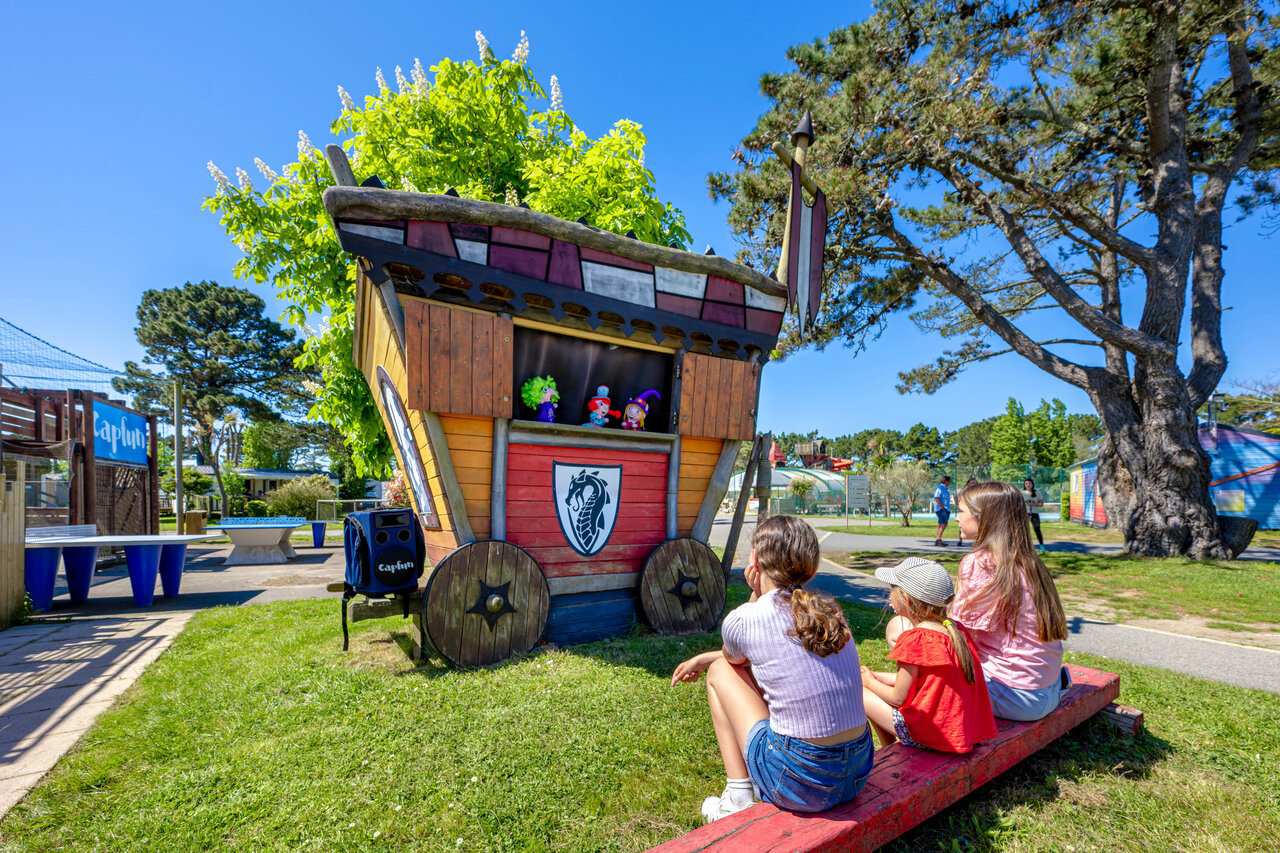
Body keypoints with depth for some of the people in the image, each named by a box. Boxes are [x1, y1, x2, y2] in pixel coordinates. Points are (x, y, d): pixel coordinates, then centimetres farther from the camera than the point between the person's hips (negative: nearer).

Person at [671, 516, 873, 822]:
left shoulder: (743, 619, -13)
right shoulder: (829, 609, 5)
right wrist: (703, 658, 29)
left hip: (797, 784, -6)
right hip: (857, 776, 6)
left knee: (720, 671, 13)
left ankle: (738, 800, 16)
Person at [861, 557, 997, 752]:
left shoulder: (914, 639, -22)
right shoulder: (956, 629, 3)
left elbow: (899, 698, -14)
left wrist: (869, 682, 5)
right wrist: (876, 676, 15)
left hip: (930, 735, -8)